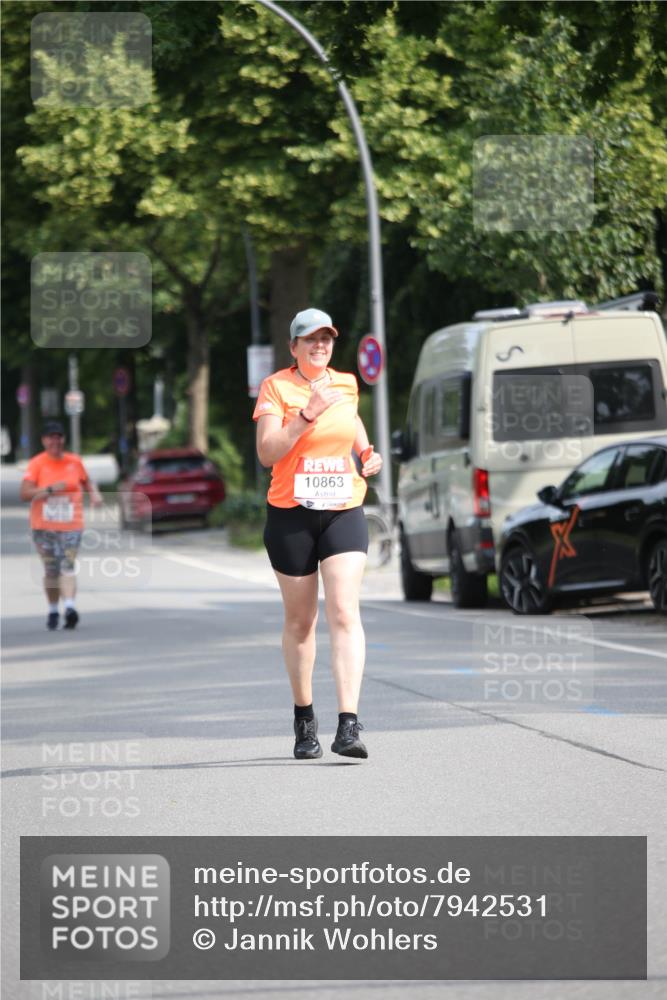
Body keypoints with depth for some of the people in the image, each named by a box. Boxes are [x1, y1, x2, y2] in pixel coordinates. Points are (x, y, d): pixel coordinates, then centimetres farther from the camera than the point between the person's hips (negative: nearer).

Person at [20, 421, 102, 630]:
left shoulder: (74, 462, 7)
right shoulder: (37, 463, -2)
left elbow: (86, 481, 27)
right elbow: (25, 493, -11)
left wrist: (94, 493, 6)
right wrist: (50, 489, -21)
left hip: (70, 525, 0)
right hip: (43, 525, 0)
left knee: (67, 566, -15)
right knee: (51, 569, 5)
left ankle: (70, 607, -28)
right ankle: (53, 611, 19)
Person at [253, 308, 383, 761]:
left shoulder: (346, 384, 8)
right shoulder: (275, 387, -5)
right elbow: (267, 452, -16)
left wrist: (367, 455, 14)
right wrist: (307, 414, -24)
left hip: (344, 511, 2)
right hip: (290, 516, -2)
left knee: (345, 613, -13)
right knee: (300, 620, 8)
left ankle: (349, 724, -21)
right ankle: (304, 719, 25)